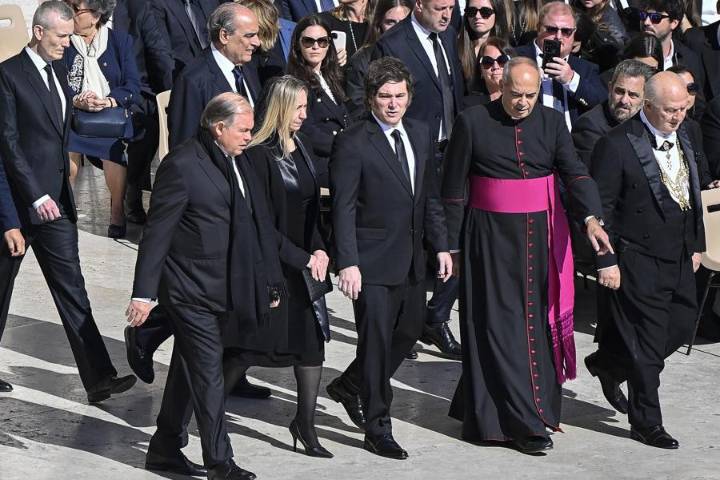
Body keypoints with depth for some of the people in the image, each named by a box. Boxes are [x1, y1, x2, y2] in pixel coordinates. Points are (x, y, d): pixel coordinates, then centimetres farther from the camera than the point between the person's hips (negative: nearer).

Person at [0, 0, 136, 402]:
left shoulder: (59, 71, 11)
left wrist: (62, 185, 13)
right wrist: (36, 196, -18)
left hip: (55, 201, 7)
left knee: (72, 289, 0)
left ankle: (98, 379, -5)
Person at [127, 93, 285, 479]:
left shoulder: (237, 162, 9)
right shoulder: (182, 165, -16)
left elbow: (258, 224, 16)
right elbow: (157, 232, -15)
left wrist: (270, 283, 15)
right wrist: (143, 293, -17)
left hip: (223, 289, 8)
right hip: (192, 290, -8)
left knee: (189, 372, 16)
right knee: (208, 375, -4)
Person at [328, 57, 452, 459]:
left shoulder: (421, 135, 8)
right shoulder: (353, 143, -12)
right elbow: (344, 208, -14)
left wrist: (441, 245, 10)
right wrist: (347, 263, -19)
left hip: (412, 259, 7)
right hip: (374, 260, -7)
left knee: (409, 332, 15)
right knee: (377, 340, -1)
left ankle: (349, 386, 37)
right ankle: (378, 429, 10)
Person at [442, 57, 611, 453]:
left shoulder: (552, 123, 3)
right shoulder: (472, 123, -4)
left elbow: (574, 174, -8)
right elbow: (453, 189, 0)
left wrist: (591, 218, -25)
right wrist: (452, 245, -1)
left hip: (541, 236, 4)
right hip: (491, 238, -4)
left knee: (539, 321, 8)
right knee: (501, 325, -5)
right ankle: (521, 423, -3)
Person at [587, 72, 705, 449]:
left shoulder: (682, 137, 8)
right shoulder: (617, 145, -16)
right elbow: (601, 207, -14)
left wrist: (696, 245, 16)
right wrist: (606, 262, -15)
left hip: (679, 258, 8)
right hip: (640, 260, -8)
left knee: (682, 325, 14)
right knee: (647, 341, -1)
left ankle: (609, 363, 36)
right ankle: (646, 423, 13)